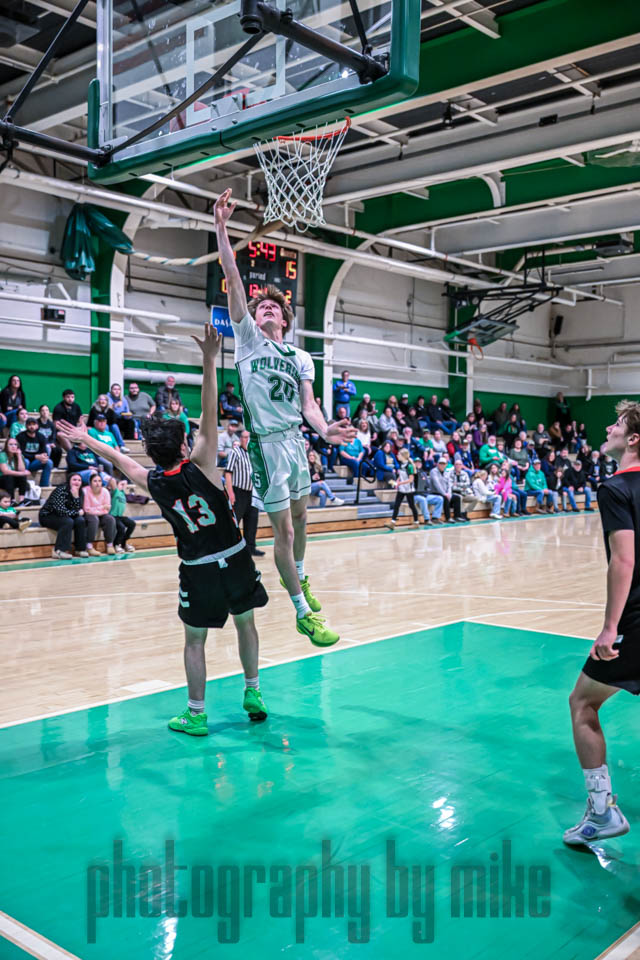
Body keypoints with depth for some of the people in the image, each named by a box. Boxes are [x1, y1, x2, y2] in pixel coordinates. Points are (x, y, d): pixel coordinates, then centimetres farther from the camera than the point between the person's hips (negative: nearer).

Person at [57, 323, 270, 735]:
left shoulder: (152, 482, -6)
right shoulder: (199, 466, -14)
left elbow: (119, 458, 11)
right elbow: (210, 415, -19)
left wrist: (86, 439, 28)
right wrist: (209, 361, -22)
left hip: (198, 570, 1)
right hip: (235, 560, 0)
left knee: (195, 641, 11)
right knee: (246, 624, 19)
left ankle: (196, 716, 15)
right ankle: (253, 693, 26)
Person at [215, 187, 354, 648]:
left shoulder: (301, 358, 10)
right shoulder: (248, 338, 1)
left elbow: (308, 404, 0)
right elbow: (234, 282, -9)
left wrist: (325, 429, -21)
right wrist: (221, 229, -17)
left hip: (296, 439, 5)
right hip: (267, 443, -5)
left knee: (300, 515, 19)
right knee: (283, 528, -3)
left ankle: (299, 576, 44)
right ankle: (303, 613, 5)